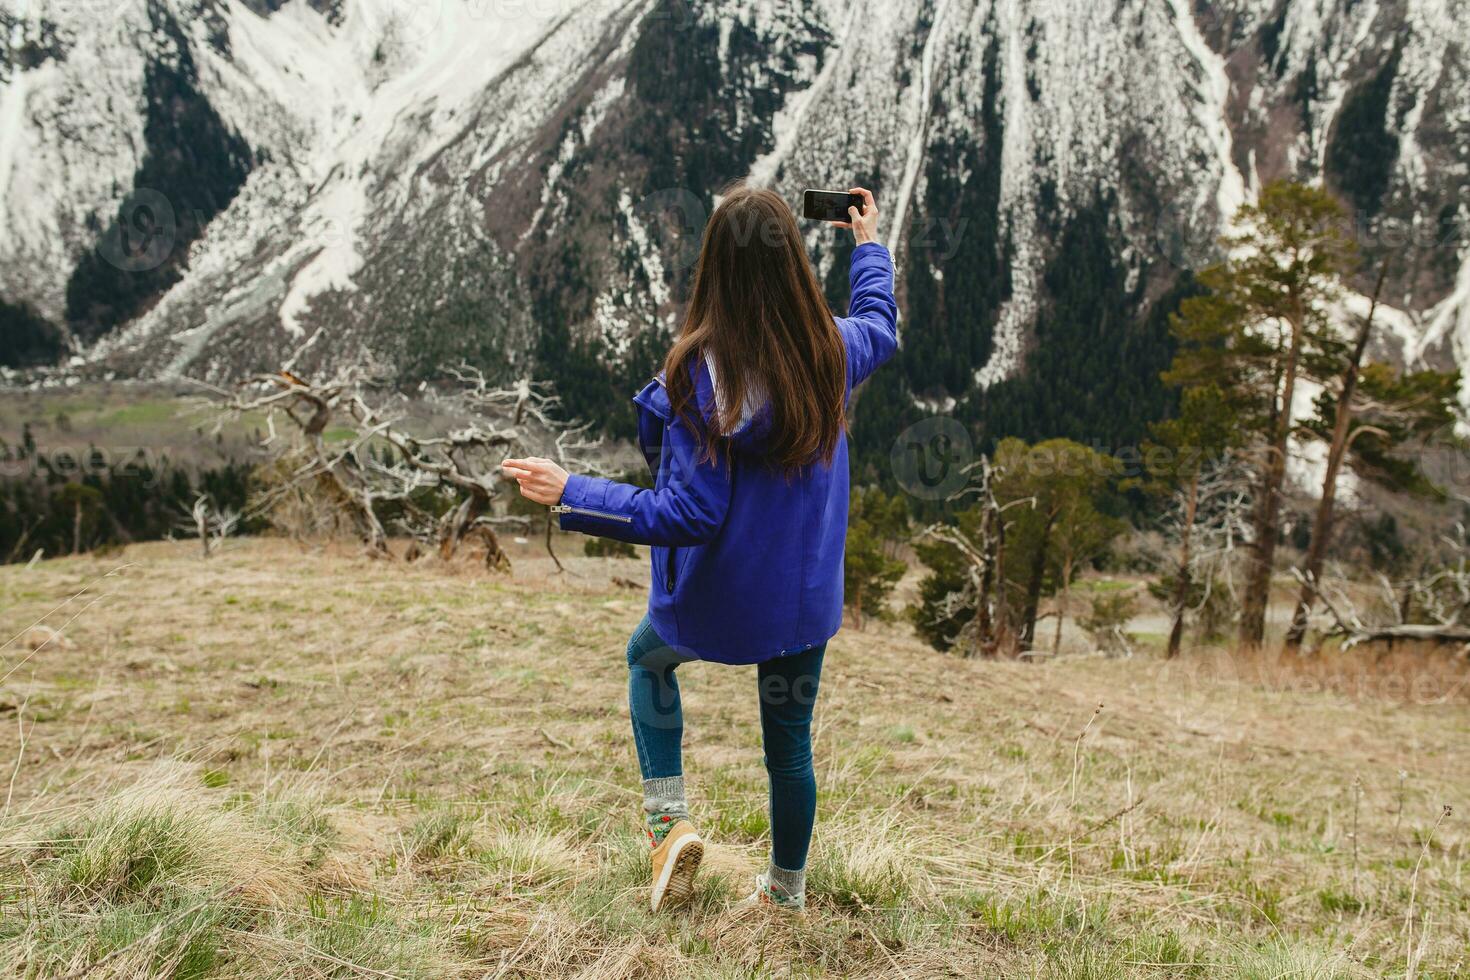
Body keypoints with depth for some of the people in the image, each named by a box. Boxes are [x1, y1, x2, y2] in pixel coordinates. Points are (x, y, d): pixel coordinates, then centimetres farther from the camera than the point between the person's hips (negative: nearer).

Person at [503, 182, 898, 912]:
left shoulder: (701, 374, -24)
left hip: (715, 603, -4)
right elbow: (881, 324, 19)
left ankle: (669, 820, 17)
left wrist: (569, 495, -22)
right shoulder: (833, 351, -8)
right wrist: (869, 245, 34)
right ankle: (787, 889, 39)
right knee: (790, 743, 21)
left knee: (646, 659, 29)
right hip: (807, 597, 4)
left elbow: (690, 516, -25)